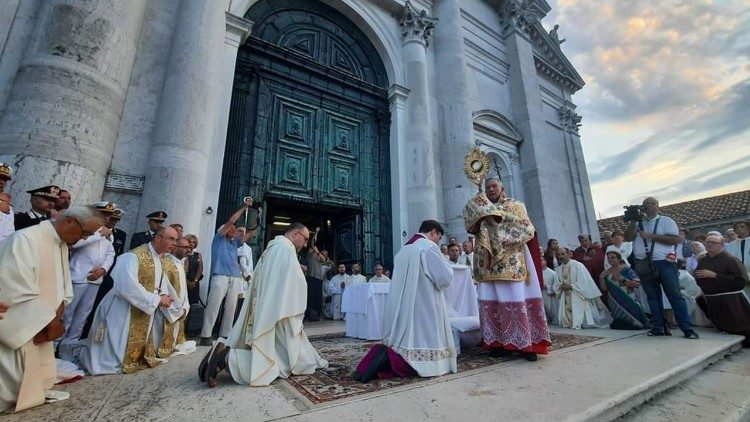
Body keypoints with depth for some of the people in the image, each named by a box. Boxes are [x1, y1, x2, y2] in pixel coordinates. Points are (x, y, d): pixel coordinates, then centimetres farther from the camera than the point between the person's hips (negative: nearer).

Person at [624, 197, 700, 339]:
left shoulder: (666, 221, 7)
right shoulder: (637, 223, 15)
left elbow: (675, 239, -5)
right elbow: (628, 238, 1)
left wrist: (651, 236, -13)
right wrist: (633, 221, -8)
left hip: (664, 262, -2)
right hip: (644, 264, 3)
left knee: (675, 295, -1)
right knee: (653, 296, 7)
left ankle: (687, 328, 5)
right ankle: (658, 327, 12)